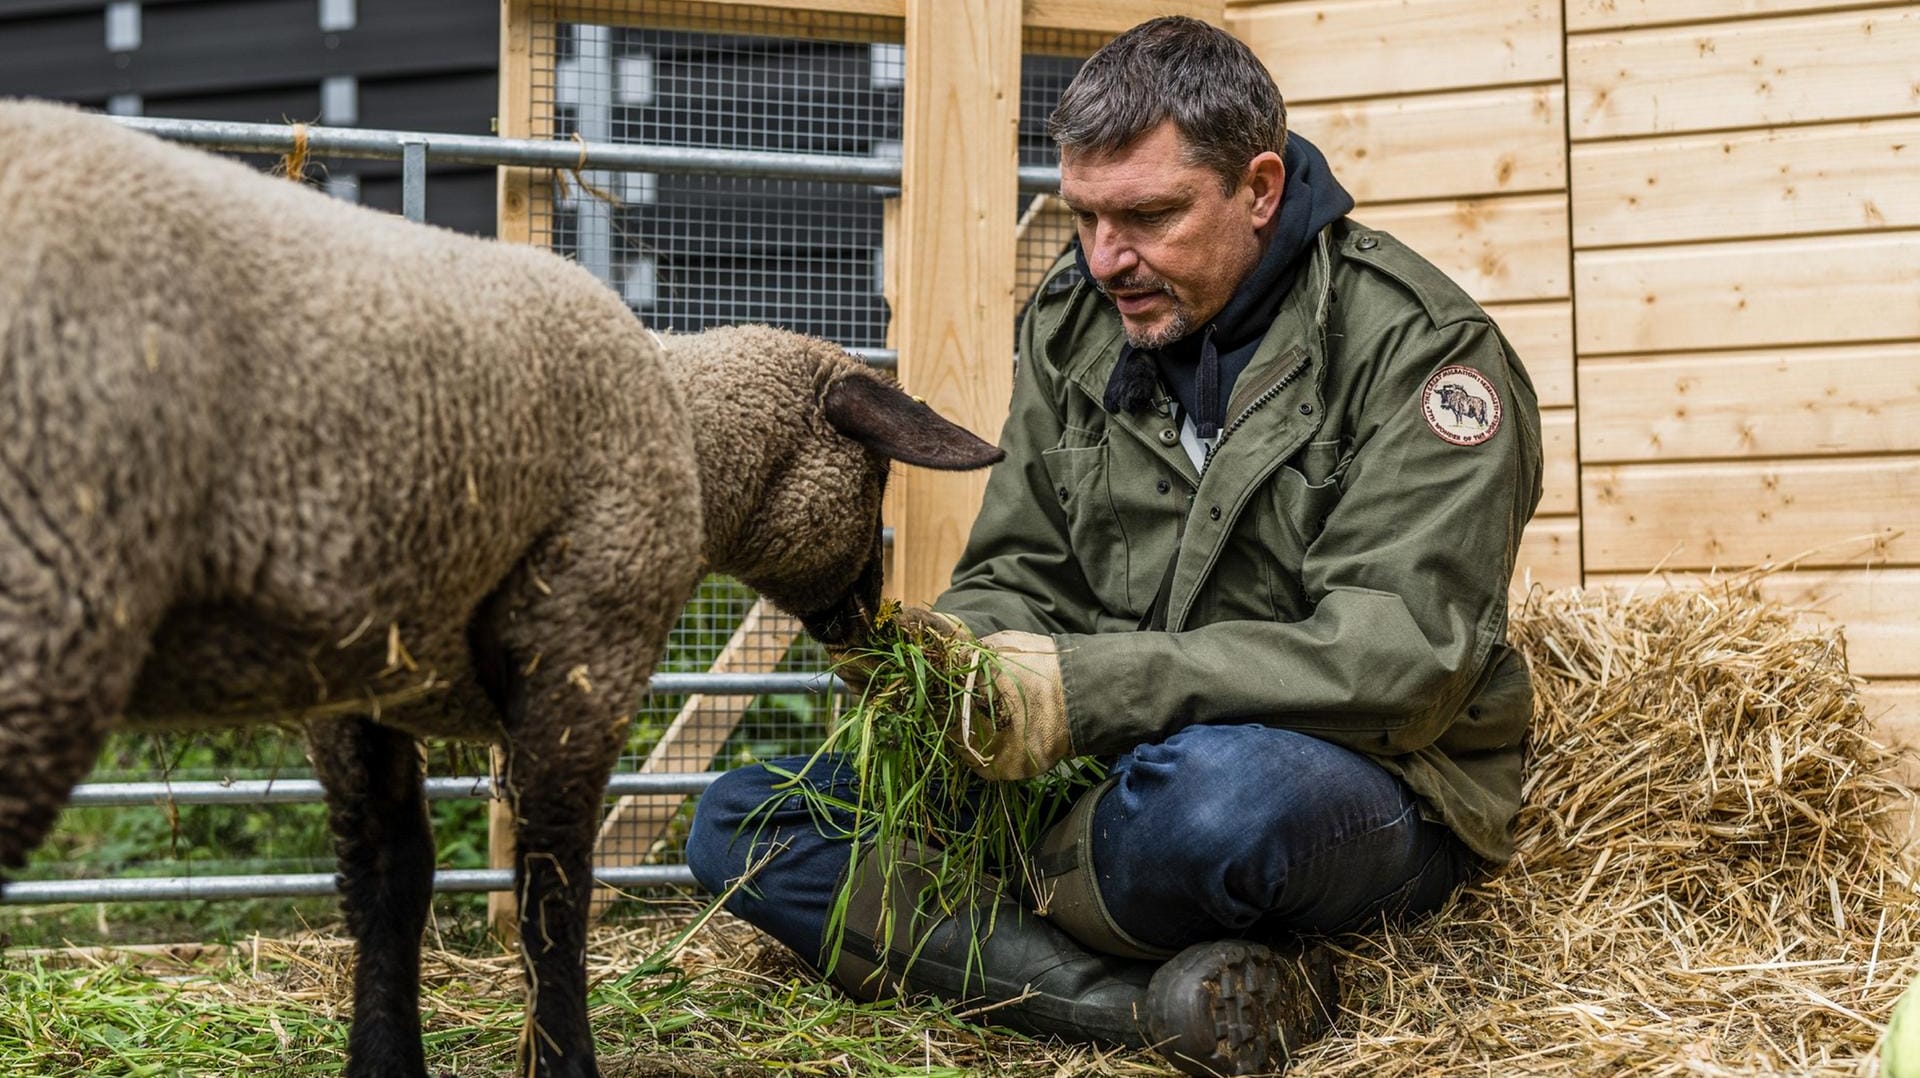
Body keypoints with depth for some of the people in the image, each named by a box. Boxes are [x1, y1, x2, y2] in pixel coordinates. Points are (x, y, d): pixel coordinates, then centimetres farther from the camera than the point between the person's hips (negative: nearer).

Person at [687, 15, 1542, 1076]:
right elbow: (1021, 576, 10)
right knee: (740, 820, -7)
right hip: (1113, 775, 7)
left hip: (1376, 792, -6)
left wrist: (1083, 685, -32)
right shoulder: (1073, 320, 7)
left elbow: (1401, 656, -23)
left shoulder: (1419, 346, -13)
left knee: (1215, 788, -43)